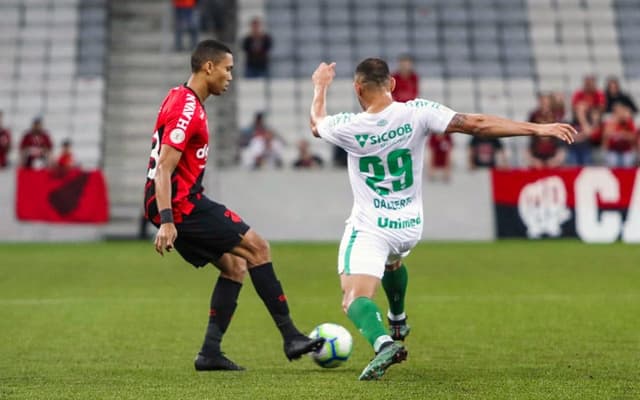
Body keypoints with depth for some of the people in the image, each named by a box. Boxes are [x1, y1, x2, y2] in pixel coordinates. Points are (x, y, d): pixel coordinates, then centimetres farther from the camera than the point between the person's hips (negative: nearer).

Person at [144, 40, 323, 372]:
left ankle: (210, 353, 6)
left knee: (234, 266, 10)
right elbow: (164, 167, -22)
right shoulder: (187, 110, -15)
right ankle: (291, 338, -6)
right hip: (179, 204, -10)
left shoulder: (181, 100, 18)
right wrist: (166, 221, -28)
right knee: (256, 247, -7)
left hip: (177, 205, 10)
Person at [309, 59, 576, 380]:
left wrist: (320, 87, 30)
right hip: (409, 227, 5)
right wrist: (538, 129, -15)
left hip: (368, 227, -5)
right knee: (392, 260, 38)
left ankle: (383, 343, -42)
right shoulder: (416, 113, -14)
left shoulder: (348, 127, -15)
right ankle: (397, 324, 54)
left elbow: (316, 124, 9)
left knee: (354, 299, -13)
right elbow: (477, 125, -18)